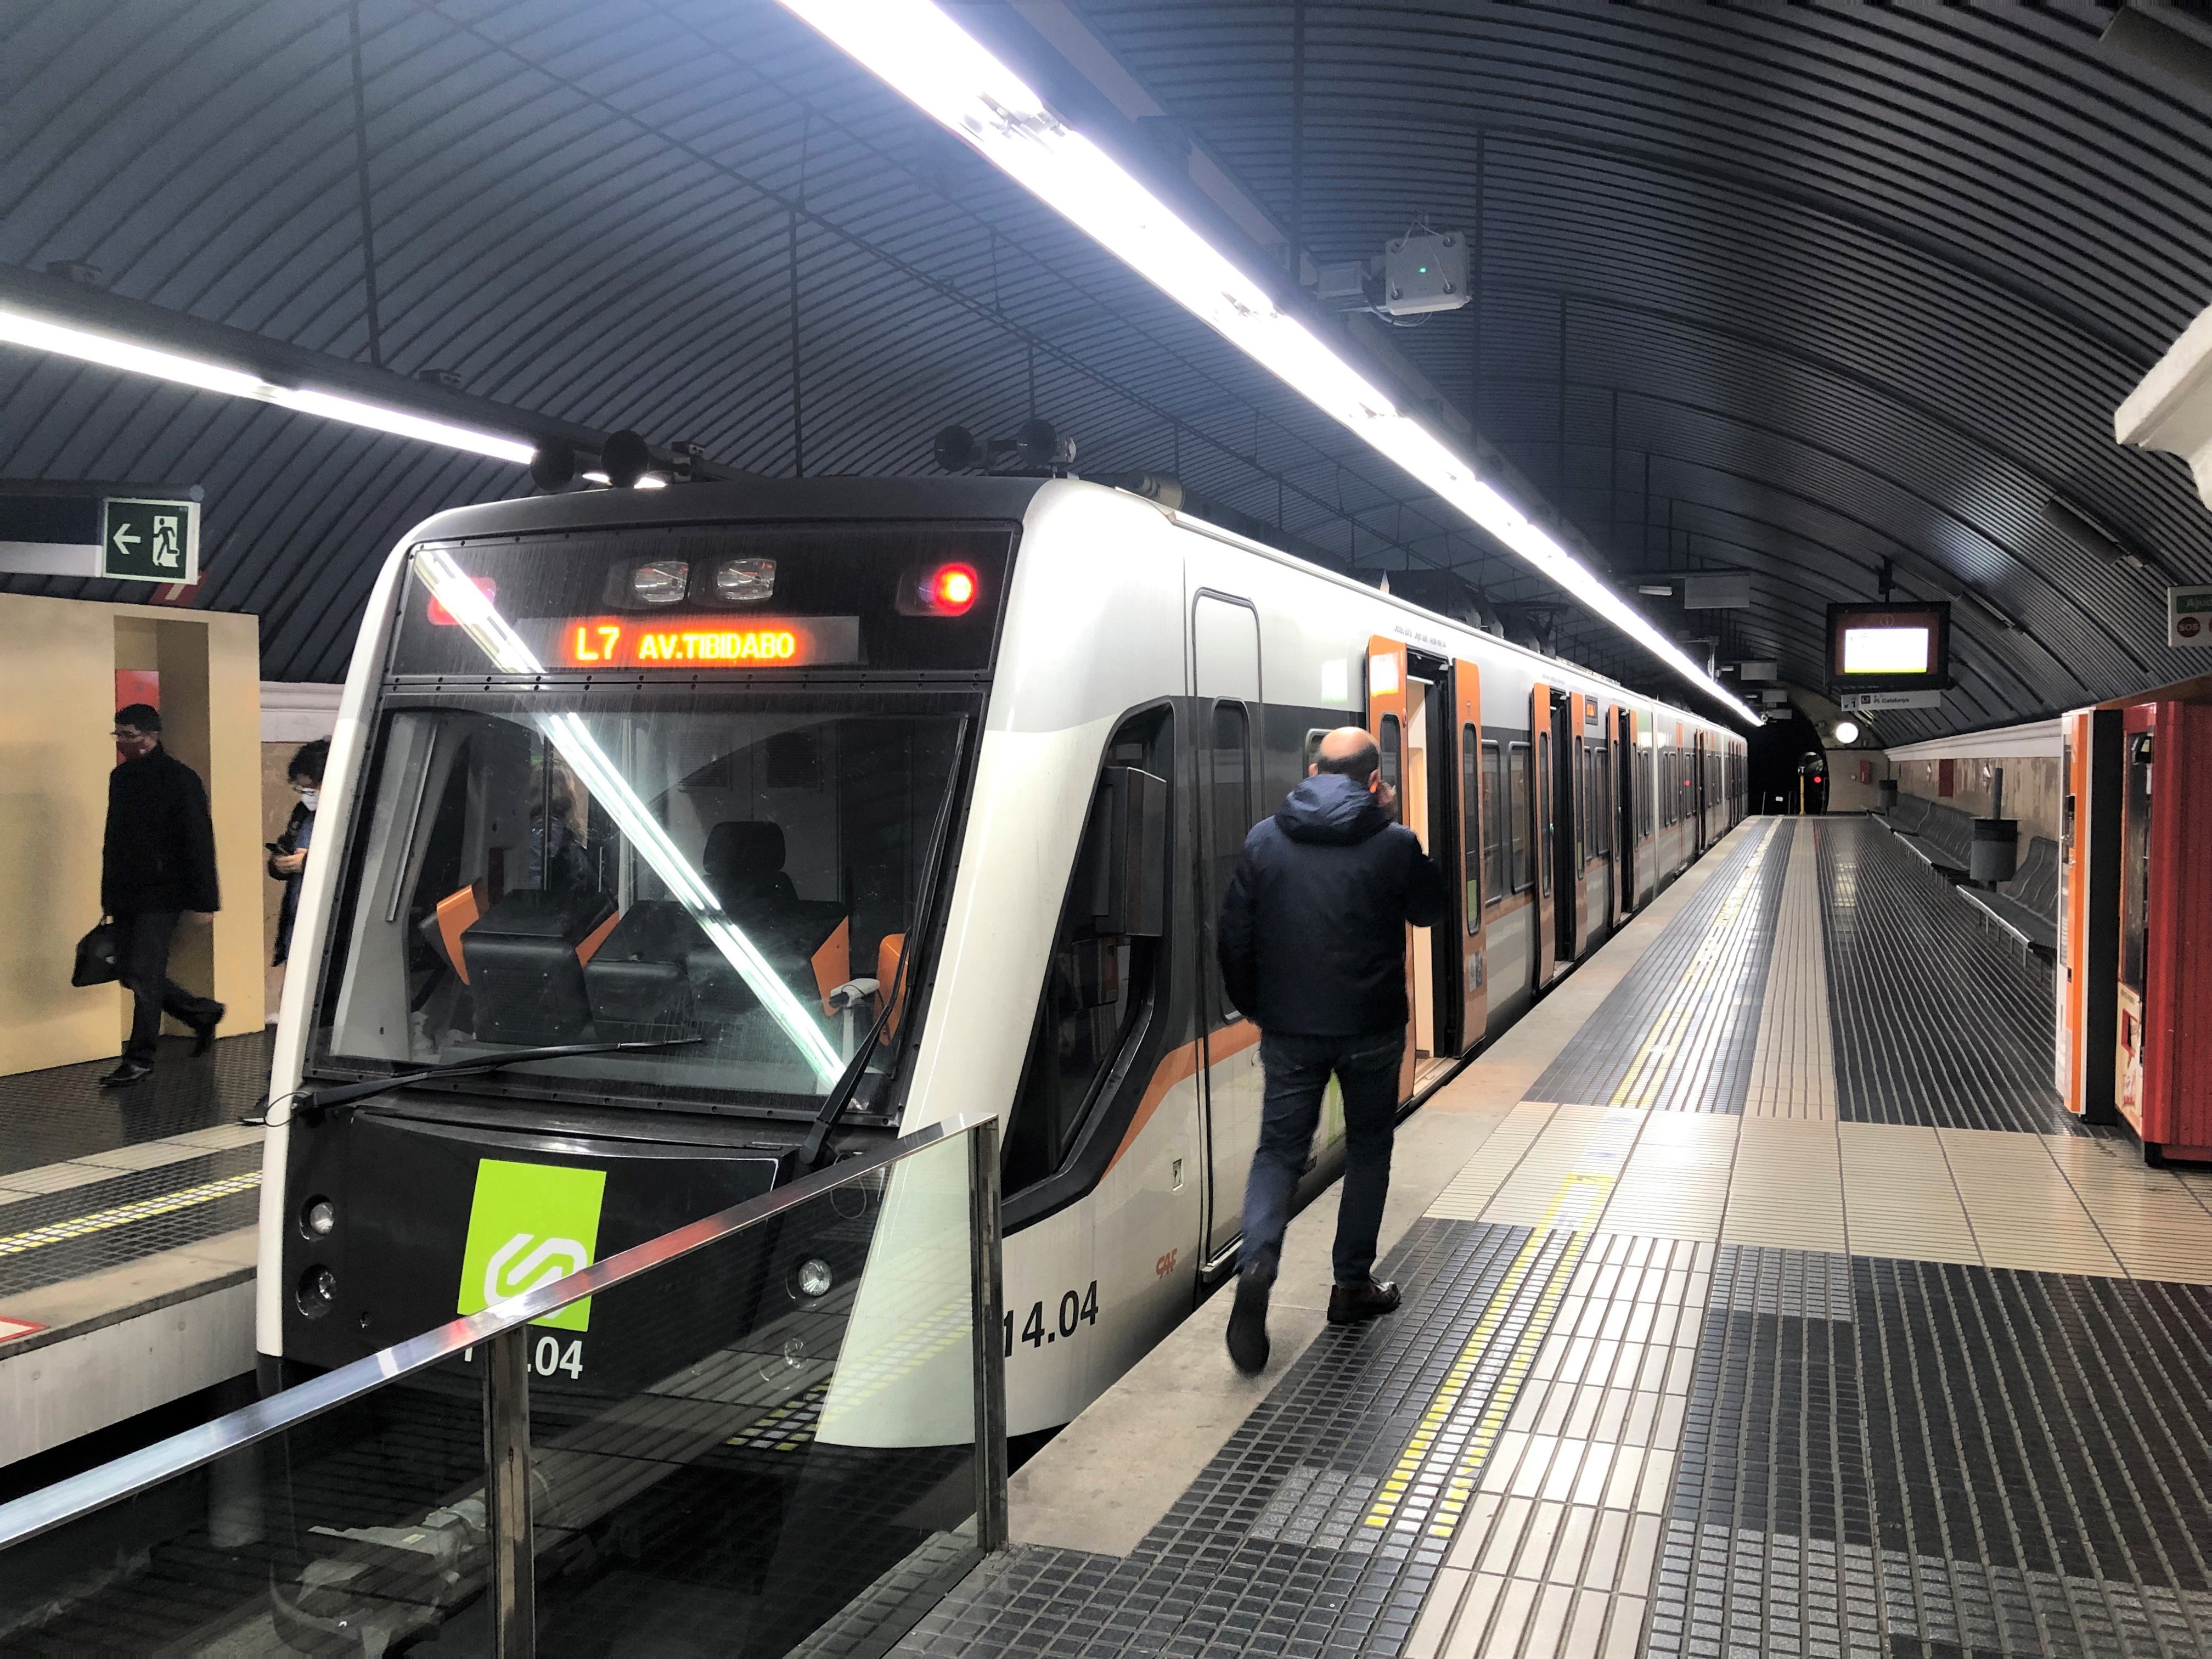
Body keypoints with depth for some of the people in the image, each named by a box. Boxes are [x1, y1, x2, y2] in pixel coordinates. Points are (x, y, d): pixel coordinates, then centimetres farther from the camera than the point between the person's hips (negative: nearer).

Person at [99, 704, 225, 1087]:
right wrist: (110, 895, 17)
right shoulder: (120, 778, 12)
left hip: (162, 895, -8)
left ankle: (139, 1059, 3)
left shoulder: (179, 779, -10)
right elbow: (114, 839, 19)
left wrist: (202, 900, -16)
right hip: (126, 895, 8)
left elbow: (199, 843, -13)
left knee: (143, 975, -7)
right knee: (131, 974, 10)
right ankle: (203, 1012, 28)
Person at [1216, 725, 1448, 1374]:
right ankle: (1353, 1284, 19)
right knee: (1368, 1148, 15)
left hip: (1289, 1028, 2)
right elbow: (1430, 910, 9)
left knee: (1279, 1148, 8)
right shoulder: (1393, 843, -8)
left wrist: (1252, 1005, 14)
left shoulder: (1264, 840, -2)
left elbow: (1234, 934, 1)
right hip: (1371, 1027, -1)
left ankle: (1257, 1264, -15)